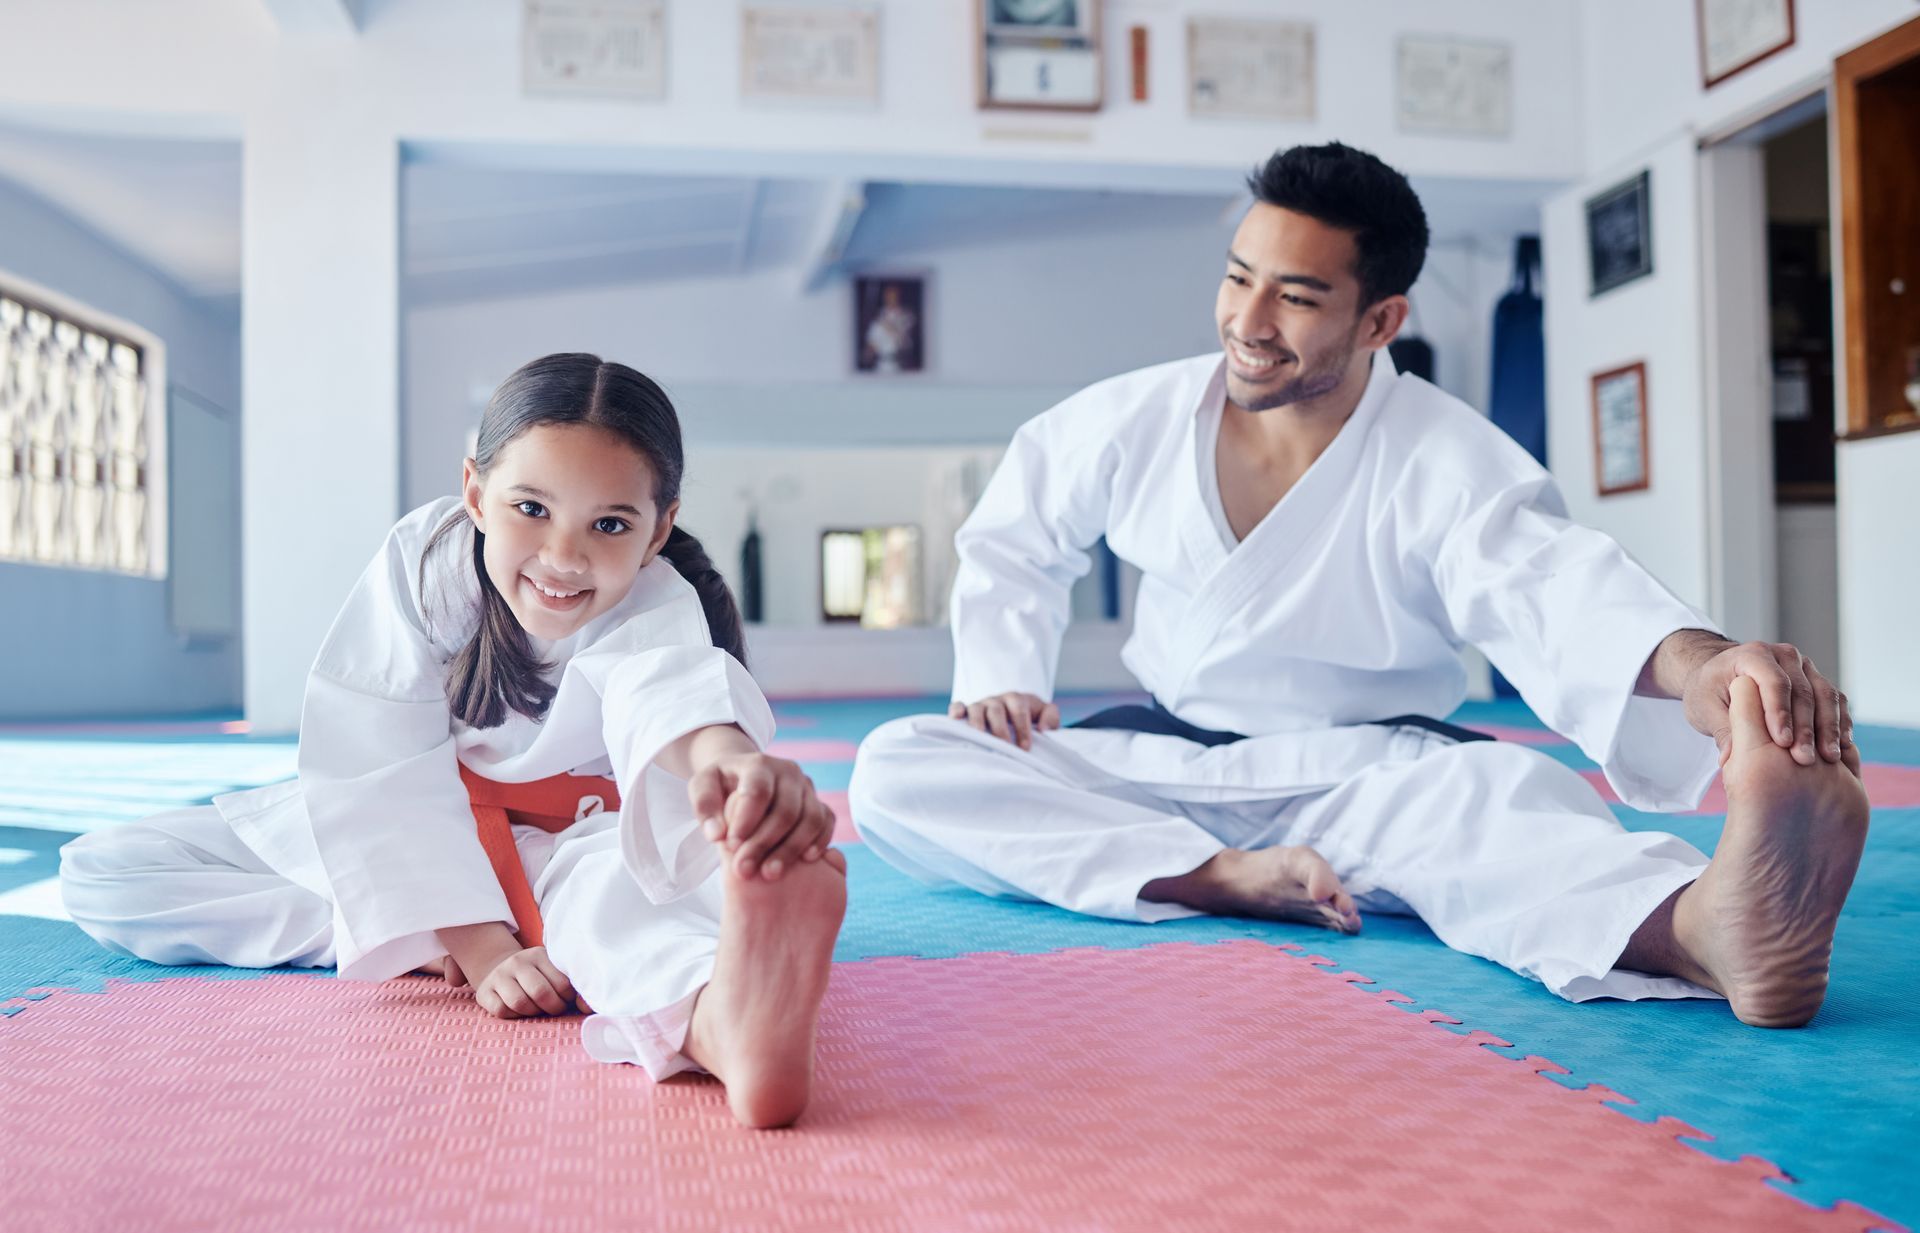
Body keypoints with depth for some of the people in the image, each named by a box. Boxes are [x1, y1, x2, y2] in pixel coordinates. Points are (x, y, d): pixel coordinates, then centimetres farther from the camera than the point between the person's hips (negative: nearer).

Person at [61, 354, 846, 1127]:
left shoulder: (657, 611, -26)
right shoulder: (423, 561, -22)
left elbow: (668, 683, -52)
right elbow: (386, 774, -23)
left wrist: (726, 756, -78)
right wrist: (481, 949, -33)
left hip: (556, 843, -3)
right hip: (392, 833, 4)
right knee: (98, 877, -6)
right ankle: (388, 940, -22)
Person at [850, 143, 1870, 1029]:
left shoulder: (1447, 465, -14)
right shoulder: (1136, 419, -3)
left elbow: (1554, 588, -35)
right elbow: (1011, 539, 14)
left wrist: (1695, 665, -58)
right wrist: (1000, 678, -3)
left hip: (1361, 775, -3)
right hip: (1157, 763, 4)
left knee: (1497, 789, -38)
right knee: (896, 771, -20)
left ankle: (1702, 928, -71)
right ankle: (1220, 879, -33)